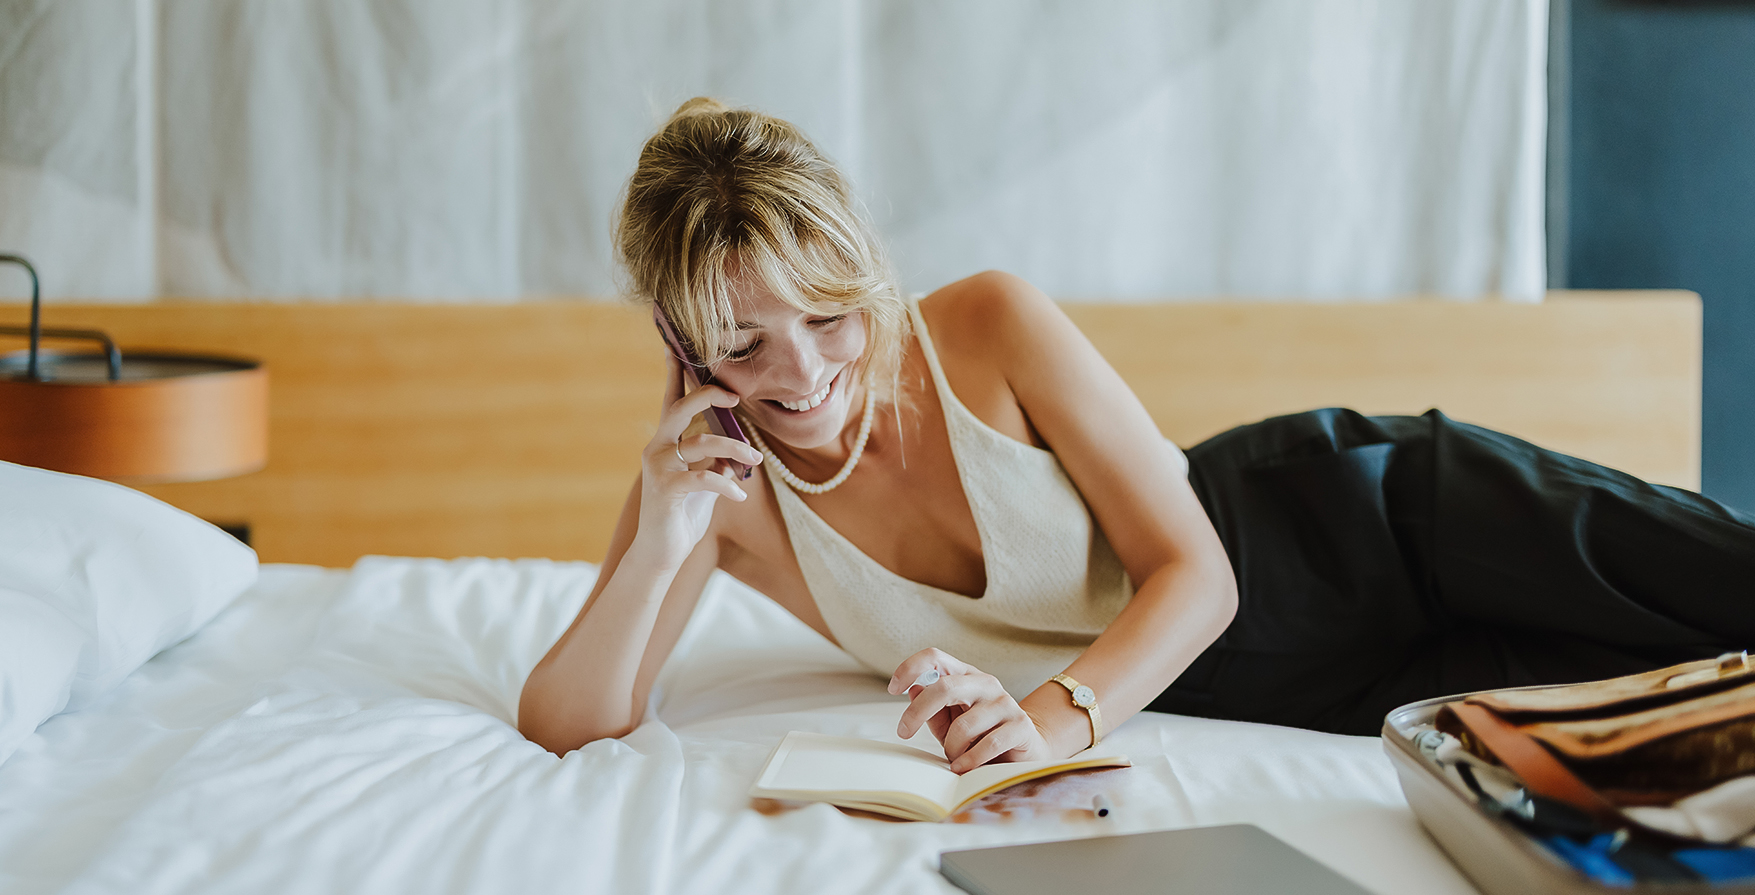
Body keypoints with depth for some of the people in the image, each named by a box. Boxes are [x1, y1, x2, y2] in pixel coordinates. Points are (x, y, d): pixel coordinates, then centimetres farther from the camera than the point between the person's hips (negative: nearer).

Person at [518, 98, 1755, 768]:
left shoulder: (992, 326, -24)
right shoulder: (714, 476, -16)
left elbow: (1197, 572, -23)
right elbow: (564, 728, -19)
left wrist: (1053, 718, -42)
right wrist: (657, 551, -36)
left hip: (1346, 531, -2)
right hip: (1187, 684, 2)